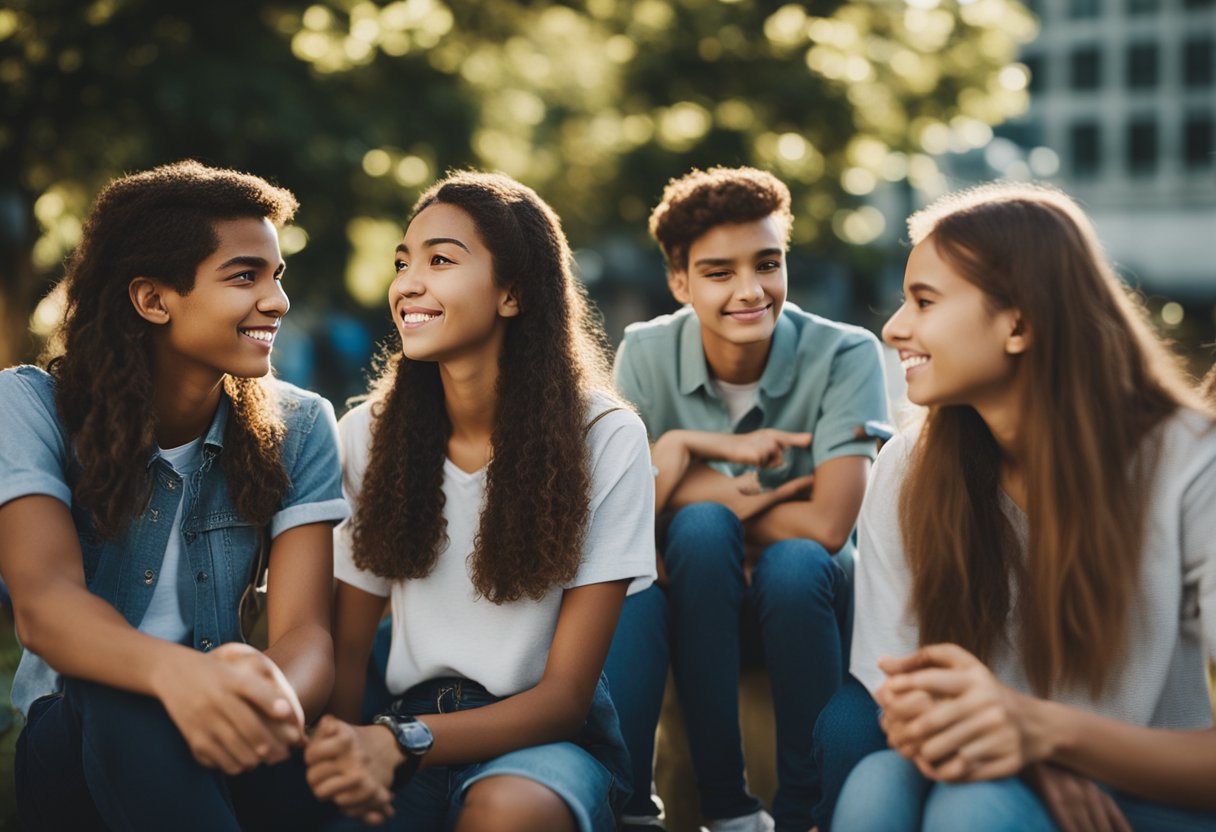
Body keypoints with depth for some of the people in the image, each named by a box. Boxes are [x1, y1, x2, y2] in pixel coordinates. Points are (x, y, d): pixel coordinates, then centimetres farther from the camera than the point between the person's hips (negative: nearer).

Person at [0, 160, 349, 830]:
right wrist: (175, 673, -46)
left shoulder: (298, 428, 0)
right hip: (74, 743, -1)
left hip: (223, 754, 1)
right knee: (127, 706, -35)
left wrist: (274, 700, -39)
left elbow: (304, 629, -12)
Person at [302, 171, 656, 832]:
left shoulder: (605, 437, -9)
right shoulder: (366, 436, 2)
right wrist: (342, 744, -22)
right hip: (411, 724, 2)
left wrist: (401, 742, -26)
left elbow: (564, 695, -10)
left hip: (543, 736, -2)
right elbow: (346, 650, 3)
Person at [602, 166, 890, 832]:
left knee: (796, 560, -34)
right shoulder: (645, 354, -9)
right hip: (692, 593, 2)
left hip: (803, 600, -1)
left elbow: (827, 525, -26)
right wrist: (706, 449, -30)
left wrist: (679, 455, -21)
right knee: (701, 526, -31)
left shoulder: (844, 355, -17)